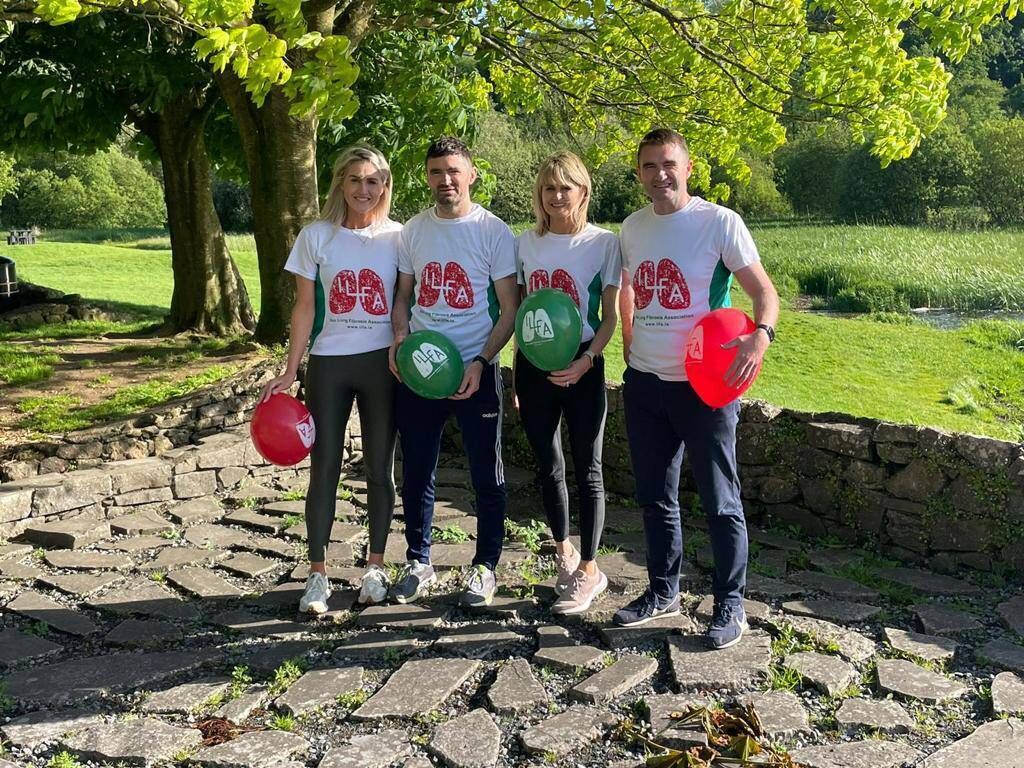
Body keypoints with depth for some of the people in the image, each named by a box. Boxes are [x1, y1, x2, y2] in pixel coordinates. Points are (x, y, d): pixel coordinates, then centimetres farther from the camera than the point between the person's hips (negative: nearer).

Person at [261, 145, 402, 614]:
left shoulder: (397, 236, 1)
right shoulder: (316, 236, 1)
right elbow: (305, 307, 3)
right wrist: (290, 370, -1)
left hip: (383, 363, 0)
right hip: (329, 363, 0)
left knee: (379, 468, 8)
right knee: (324, 469, 3)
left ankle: (375, 566, 22)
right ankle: (318, 574, 13)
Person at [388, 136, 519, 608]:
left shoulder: (492, 231, -5)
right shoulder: (412, 231, 6)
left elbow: (509, 309, -5)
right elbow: (403, 295, 14)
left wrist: (481, 362, -16)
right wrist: (399, 337, -6)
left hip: (475, 372, -3)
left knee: (486, 475, 6)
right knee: (416, 473, 11)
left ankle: (485, 566, 22)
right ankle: (418, 563, 27)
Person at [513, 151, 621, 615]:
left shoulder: (604, 243, -4)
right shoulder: (526, 243, 7)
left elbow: (610, 315, -4)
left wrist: (587, 360, -18)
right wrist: (516, 373, 10)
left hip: (581, 367, -4)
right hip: (533, 364, 4)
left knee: (586, 469, 3)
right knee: (548, 465, 13)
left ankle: (588, 569, 14)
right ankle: (564, 551, 32)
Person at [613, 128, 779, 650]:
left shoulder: (719, 222, -9)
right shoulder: (632, 228, 7)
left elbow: (764, 292, -11)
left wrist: (761, 337, -30)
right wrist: (630, 348, 14)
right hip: (644, 382, 6)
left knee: (719, 500, 3)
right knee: (654, 497, 15)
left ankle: (730, 605, 17)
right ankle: (663, 591, 31)